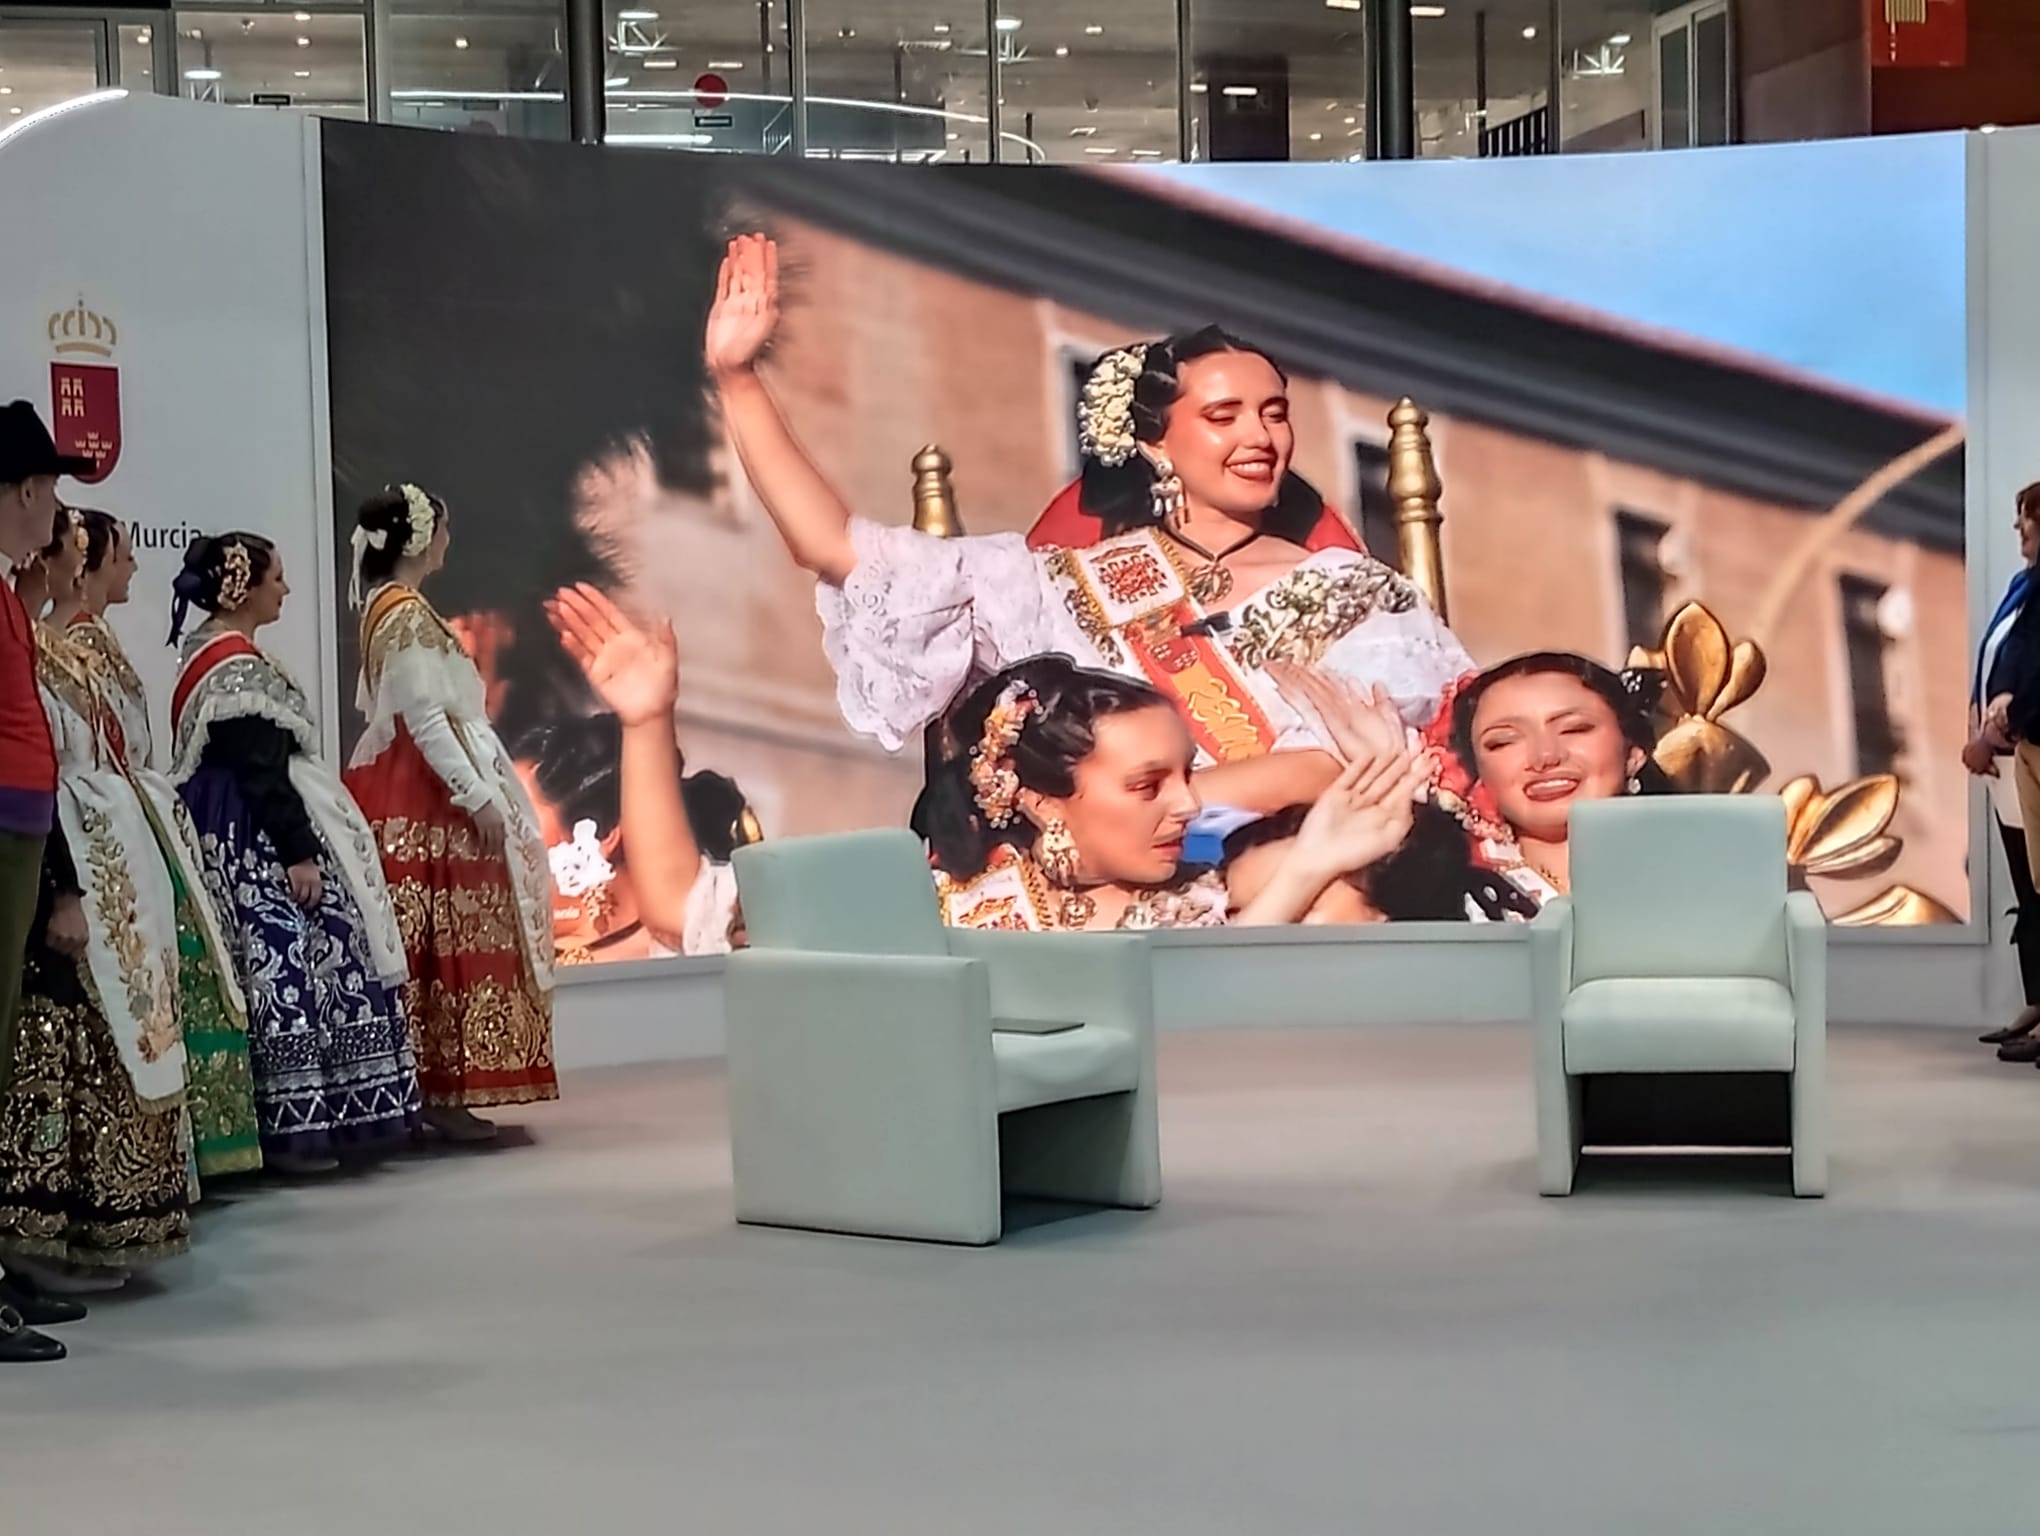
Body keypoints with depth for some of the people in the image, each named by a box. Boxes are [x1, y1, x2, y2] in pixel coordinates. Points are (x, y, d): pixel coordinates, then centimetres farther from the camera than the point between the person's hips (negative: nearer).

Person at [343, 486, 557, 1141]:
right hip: (433, 796, -10)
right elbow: (427, 718, -21)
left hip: (412, 791, 10)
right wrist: (477, 795, -20)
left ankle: (435, 1086, 12)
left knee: (430, 941, 10)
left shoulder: (387, 609, 15)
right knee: (445, 941, -8)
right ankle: (444, 1093, -7)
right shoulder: (409, 615, -15)